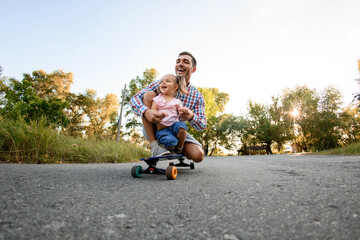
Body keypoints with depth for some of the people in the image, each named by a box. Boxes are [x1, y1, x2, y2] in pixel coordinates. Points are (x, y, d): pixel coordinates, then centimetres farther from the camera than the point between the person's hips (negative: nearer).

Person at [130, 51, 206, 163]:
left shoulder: (198, 96, -1)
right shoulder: (160, 84, -6)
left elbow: (202, 126, -6)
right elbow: (134, 99, -13)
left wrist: (191, 117, -32)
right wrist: (146, 112, -37)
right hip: (153, 129, -1)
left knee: (198, 155, -24)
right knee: (149, 94, -23)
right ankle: (154, 145, -24)